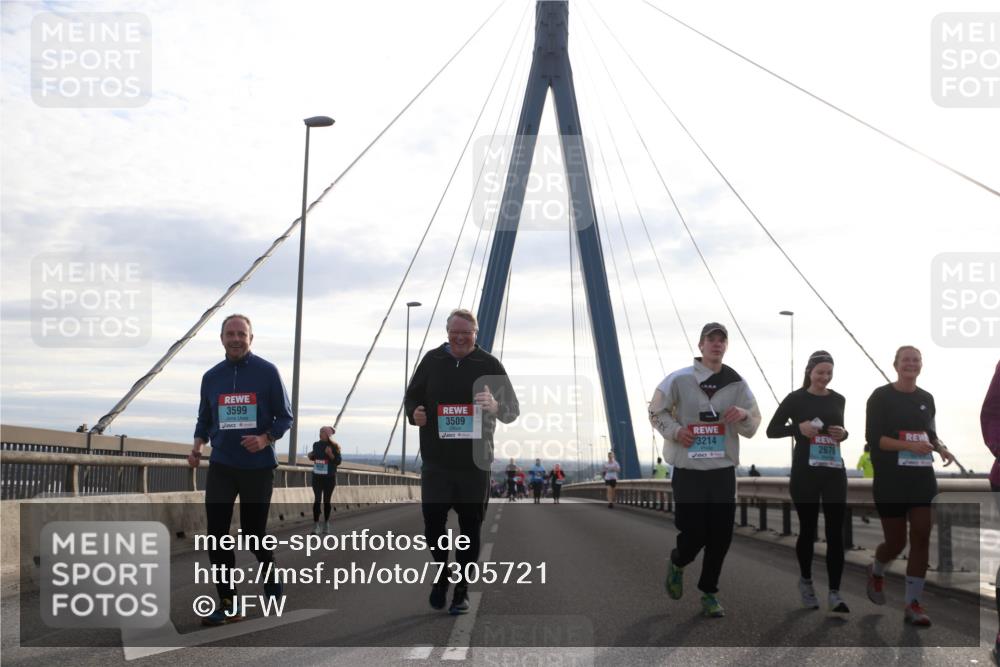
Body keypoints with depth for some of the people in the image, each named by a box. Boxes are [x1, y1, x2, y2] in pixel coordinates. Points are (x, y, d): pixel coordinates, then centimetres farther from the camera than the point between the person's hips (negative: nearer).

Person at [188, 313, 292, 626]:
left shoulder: (267, 372, -5)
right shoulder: (211, 377, 6)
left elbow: (285, 416, -2)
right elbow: (204, 420, 15)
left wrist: (265, 438, -20)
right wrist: (197, 445, -4)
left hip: (258, 466, -3)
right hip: (221, 466, 3)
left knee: (253, 532, 6)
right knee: (217, 534, -5)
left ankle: (271, 574, 36)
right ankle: (229, 604, 3)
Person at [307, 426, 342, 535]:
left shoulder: (334, 446, -6)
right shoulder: (316, 445, 6)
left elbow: (338, 461, -7)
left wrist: (331, 454, -22)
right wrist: (311, 456, -2)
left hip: (329, 477, -3)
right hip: (317, 476, 3)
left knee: (326, 500, 6)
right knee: (317, 500, -5)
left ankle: (326, 524, 20)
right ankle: (317, 525, -5)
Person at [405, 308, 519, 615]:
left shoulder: (489, 365, 1)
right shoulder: (432, 360, 7)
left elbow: (513, 410, 2)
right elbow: (412, 396, 17)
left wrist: (496, 406, -22)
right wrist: (414, 413, -7)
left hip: (475, 463, -1)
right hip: (436, 461, 1)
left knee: (470, 528, 4)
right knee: (432, 523, -3)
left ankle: (462, 590, 19)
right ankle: (443, 572, 26)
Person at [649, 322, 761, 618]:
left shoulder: (737, 384, 4)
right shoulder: (679, 379, -5)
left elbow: (753, 427, 8)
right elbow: (656, 411, 5)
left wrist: (744, 415, -15)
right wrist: (674, 430, -13)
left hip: (723, 471, 3)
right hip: (688, 470, -3)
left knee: (721, 536, 3)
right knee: (693, 532, -4)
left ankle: (709, 593, 21)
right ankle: (676, 563, 32)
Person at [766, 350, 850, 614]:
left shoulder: (838, 399, 8)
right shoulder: (796, 399, -4)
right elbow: (771, 430, -2)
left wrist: (843, 433, -2)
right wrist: (798, 427, -18)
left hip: (834, 472, 3)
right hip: (805, 473, -3)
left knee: (835, 533, -4)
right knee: (808, 529, 8)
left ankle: (834, 593, -3)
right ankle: (806, 581, 30)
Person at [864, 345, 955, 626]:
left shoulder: (926, 399, 9)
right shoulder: (881, 397, -6)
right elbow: (873, 437, -13)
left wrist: (940, 447, -2)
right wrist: (909, 445, -25)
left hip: (922, 478, 4)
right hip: (890, 480, -4)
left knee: (921, 539, -4)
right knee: (896, 542, 3)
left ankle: (913, 604, 3)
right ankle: (876, 572, 37)